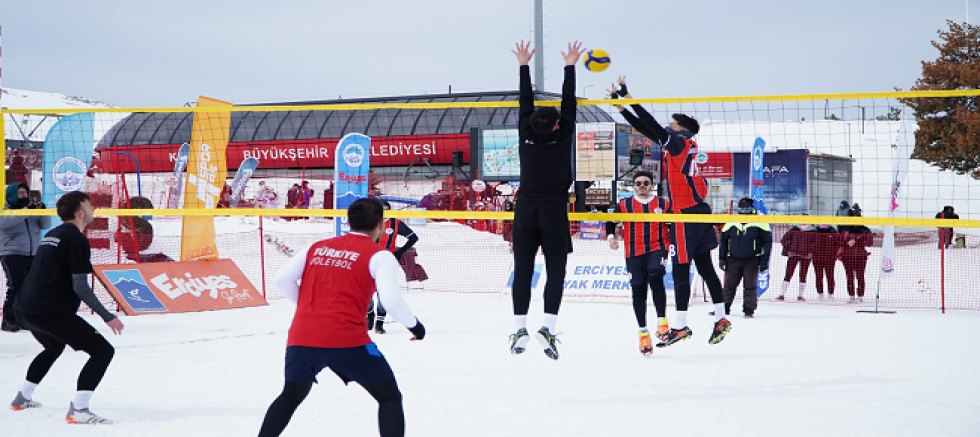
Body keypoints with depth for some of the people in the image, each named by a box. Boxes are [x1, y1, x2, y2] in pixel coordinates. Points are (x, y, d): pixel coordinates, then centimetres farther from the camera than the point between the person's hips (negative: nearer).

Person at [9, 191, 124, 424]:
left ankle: (22, 398, 41)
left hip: (24, 309, 10)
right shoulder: (77, 239, -9)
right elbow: (80, 287, -14)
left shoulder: (52, 235, 19)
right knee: (103, 350, -9)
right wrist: (108, 317, -9)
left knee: (54, 347, 38)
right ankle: (78, 410, -20)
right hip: (50, 312, -10)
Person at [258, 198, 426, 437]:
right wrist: (414, 324, 6)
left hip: (301, 336, 5)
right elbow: (392, 300, -11)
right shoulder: (380, 255, 2)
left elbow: (282, 278, 11)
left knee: (292, 395, 28)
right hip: (345, 339, -5)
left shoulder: (318, 247, 17)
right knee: (390, 397, 9)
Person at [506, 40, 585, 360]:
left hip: (525, 213, 3)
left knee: (522, 271, 5)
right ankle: (548, 327, -16)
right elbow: (569, 103, -1)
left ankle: (520, 329, 2)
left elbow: (526, 103, 8)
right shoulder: (563, 140, -7)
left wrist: (523, 65, 16)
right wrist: (570, 66, 8)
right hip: (553, 213, -3)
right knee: (555, 271, -2)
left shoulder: (526, 139, -1)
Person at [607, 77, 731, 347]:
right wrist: (621, 105, 16)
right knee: (705, 267, 11)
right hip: (699, 213, 9)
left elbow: (652, 127, -15)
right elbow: (648, 129, 17)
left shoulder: (680, 142, -8)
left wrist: (627, 96, -9)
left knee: (680, 270, -7)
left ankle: (681, 327, -5)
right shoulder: (680, 145, 15)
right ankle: (721, 319, 14)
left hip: (686, 214, -9)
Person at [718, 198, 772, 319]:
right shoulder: (731, 224, 7)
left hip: (751, 261, -3)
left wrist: (764, 260, -4)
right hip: (733, 260, 3)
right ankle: (724, 307, 12)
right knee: (729, 284, 4)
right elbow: (723, 240, 14)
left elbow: (767, 241, 1)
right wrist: (722, 258, 8)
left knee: (750, 286, -3)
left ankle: (749, 309, 4)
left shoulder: (760, 223, -1)